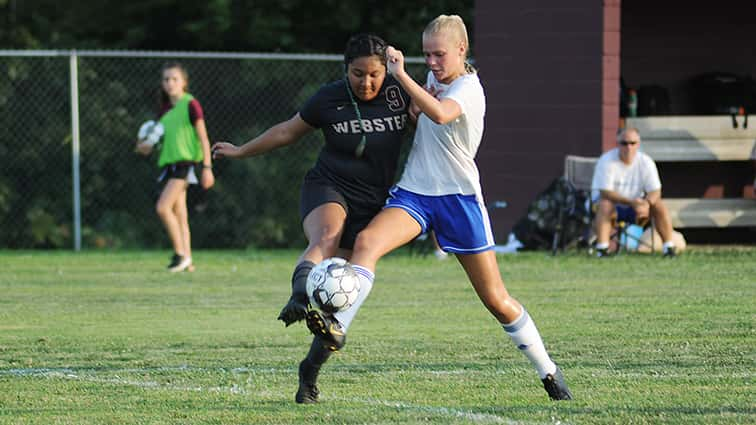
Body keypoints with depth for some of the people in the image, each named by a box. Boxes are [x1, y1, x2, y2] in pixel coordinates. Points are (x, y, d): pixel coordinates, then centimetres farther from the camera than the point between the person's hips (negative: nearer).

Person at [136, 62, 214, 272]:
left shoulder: (190, 105, -7)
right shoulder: (165, 109, 14)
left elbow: (203, 138, -8)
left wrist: (207, 167, -13)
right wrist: (147, 147, 1)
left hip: (186, 161, -8)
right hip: (169, 163, 8)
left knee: (163, 207, -19)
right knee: (179, 214, 7)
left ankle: (180, 253, -10)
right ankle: (186, 261, 9)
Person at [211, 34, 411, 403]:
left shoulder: (399, 93, -5)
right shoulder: (330, 98, -6)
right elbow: (288, 131, 8)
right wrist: (241, 151, 16)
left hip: (372, 205, 2)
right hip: (328, 191, -2)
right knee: (325, 238, -38)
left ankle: (310, 371, 10)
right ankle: (298, 298, -65)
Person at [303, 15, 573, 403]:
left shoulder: (469, 88, -13)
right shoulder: (435, 79, 10)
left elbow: (440, 114, -36)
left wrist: (401, 76, -36)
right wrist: (413, 106, 7)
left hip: (459, 197, -5)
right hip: (413, 192, 5)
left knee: (496, 299, 1)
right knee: (366, 241, -27)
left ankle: (548, 371, 18)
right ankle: (338, 325, -42)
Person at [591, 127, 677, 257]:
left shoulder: (646, 162, -6)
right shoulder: (606, 161, -16)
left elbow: (655, 191, -10)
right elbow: (605, 192, -23)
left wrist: (647, 203, -35)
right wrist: (631, 202, -36)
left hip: (636, 208, 3)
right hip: (614, 207, -3)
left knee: (659, 205, -21)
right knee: (604, 204, -35)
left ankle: (669, 247, -18)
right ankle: (602, 249, -39)